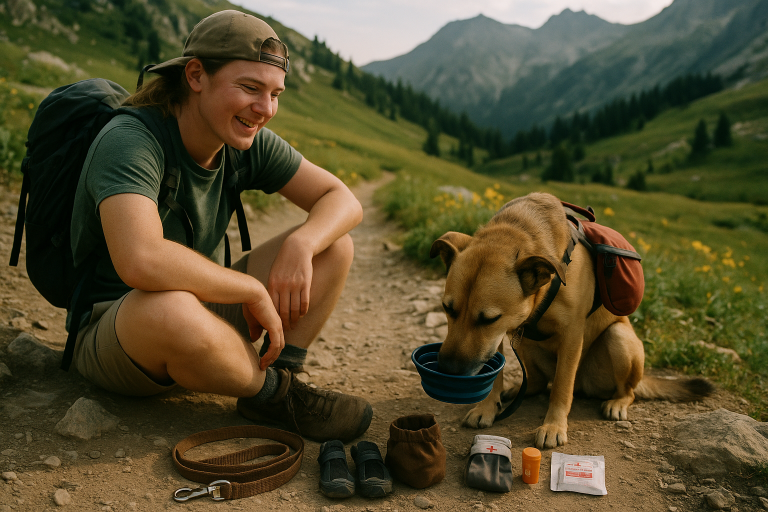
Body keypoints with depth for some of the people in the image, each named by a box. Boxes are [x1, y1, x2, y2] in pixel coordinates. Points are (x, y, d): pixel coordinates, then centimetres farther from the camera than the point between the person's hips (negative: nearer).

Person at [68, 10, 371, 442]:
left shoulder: (249, 143, -6)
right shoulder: (129, 143, -26)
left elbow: (344, 200, -4)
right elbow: (141, 262, -43)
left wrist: (300, 245, -25)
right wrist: (255, 290, -30)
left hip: (204, 312, 7)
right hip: (113, 335, -6)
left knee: (334, 244, -5)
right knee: (170, 308, -43)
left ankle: (283, 379, -11)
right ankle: (271, 390, -15)